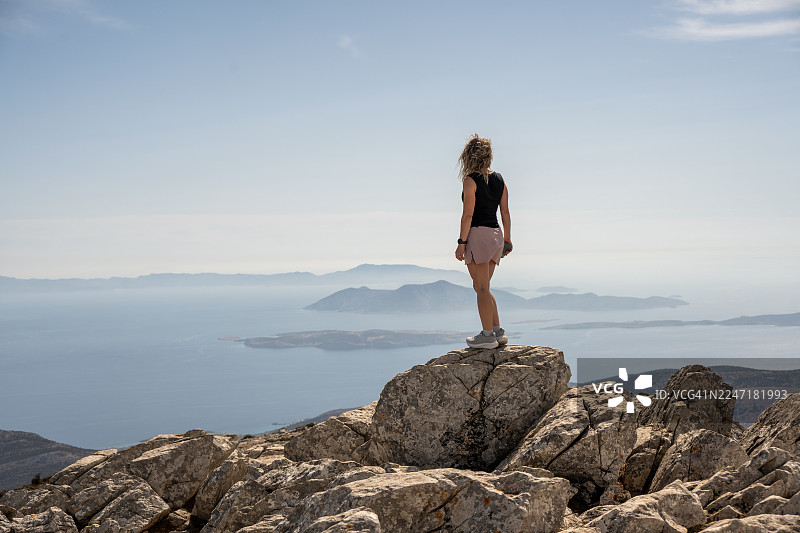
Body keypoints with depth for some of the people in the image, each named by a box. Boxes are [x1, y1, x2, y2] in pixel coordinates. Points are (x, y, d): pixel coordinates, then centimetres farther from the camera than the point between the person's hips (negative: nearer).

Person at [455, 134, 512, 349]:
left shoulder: (471, 180, -11)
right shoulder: (499, 180, 9)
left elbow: (468, 214, -15)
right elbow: (505, 212, 12)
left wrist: (461, 242, -12)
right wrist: (507, 238, 18)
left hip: (478, 234, -7)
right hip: (496, 234, 7)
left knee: (482, 287, -1)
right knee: (481, 286, 17)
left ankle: (487, 335, 0)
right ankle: (498, 331, 14)